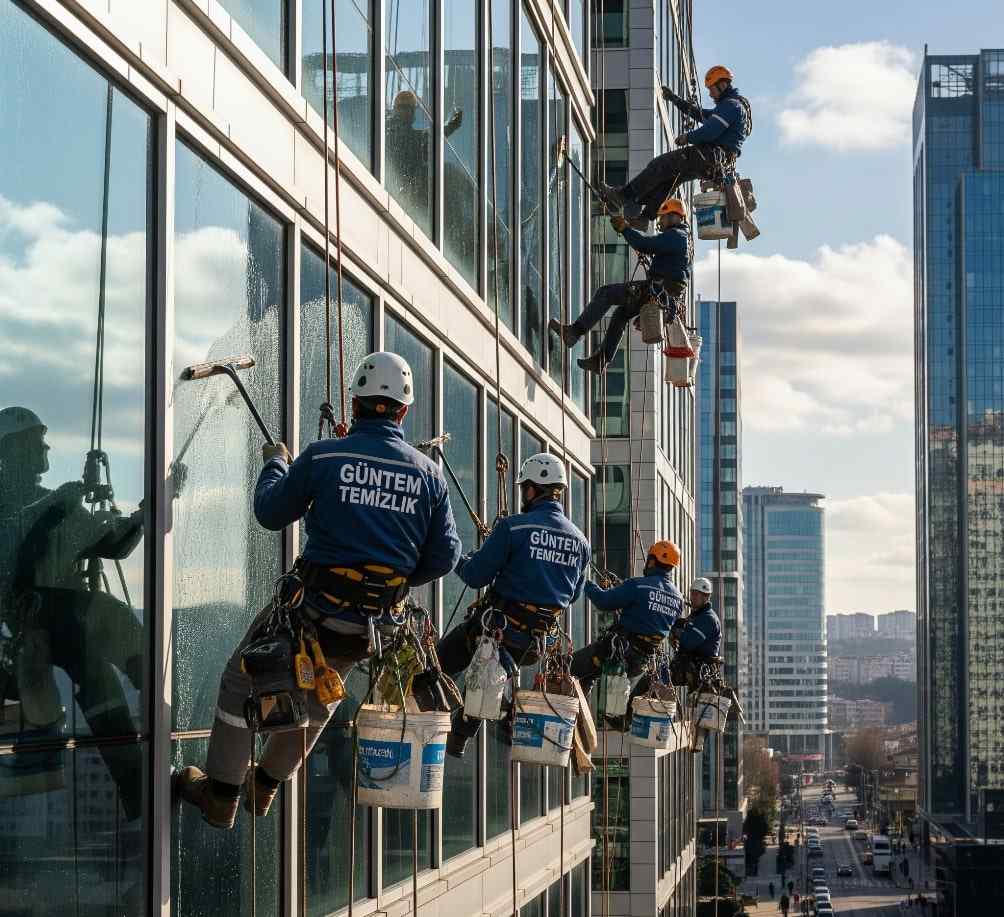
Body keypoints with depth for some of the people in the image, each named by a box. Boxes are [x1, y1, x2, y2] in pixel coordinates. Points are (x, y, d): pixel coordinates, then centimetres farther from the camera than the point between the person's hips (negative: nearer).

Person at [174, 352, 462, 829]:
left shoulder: (322, 456, -11)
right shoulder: (429, 474, -2)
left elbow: (270, 513, 3)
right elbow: (444, 556, 3)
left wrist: (275, 464, 22)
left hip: (313, 609, -4)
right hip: (373, 624, 4)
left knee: (242, 683, 15)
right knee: (318, 698, 27)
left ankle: (221, 795, 19)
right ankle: (265, 785, 40)